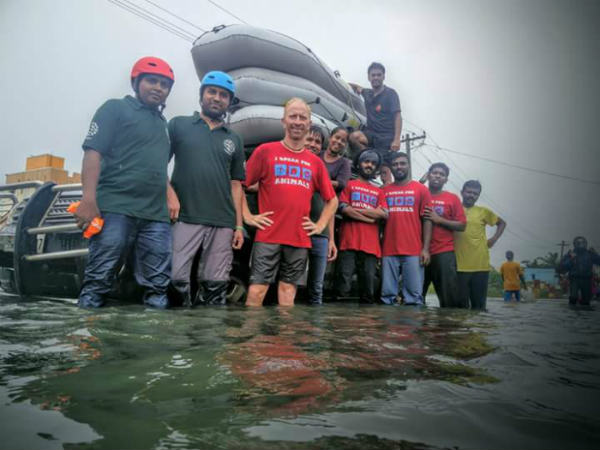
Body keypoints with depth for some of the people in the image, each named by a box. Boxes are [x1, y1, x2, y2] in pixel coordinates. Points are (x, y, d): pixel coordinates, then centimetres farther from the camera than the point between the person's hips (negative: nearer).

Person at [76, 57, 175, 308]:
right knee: (98, 280, -5)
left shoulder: (164, 124, 24)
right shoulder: (116, 108, 6)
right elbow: (93, 152, -6)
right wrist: (89, 199, -18)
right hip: (115, 209, -6)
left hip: (156, 216, 6)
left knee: (158, 287, 4)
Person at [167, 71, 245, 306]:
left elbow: (236, 185, 17)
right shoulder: (179, 124, 11)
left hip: (223, 224, 3)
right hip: (185, 219, -3)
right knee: (175, 280, -9)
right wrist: (169, 194, -12)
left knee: (215, 288, 4)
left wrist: (238, 225, 9)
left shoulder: (234, 140, 19)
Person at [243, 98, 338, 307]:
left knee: (288, 292, 8)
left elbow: (332, 200, 21)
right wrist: (247, 216, -3)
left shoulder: (315, 162, 12)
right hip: (268, 236, -3)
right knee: (256, 291, -5)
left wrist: (320, 225, 10)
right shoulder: (265, 151, 3)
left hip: (300, 240, 3)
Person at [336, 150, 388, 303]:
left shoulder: (379, 192, 22)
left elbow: (384, 214, 6)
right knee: (344, 284, -11)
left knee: (368, 286, 2)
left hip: (371, 245, 4)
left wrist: (357, 209, -1)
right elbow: (344, 208, -3)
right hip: (349, 242, -3)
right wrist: (371, 217, -2)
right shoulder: (349, 185, 13)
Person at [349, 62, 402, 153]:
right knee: (354, 136, -24)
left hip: (386, 136, -4)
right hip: (371, 133, 4)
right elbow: (359, 88, 43)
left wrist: (396, 140, -22)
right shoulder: (368, 94, 16)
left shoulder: (390, 94, -2)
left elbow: (397, 116, -11)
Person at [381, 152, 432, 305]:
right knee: (387, 296, 2)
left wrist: (426, 248, -4)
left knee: (414, 296, -2)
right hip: (388, 252, 2)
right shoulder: (384, 191, 13)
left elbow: (427, 220, 4)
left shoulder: (421, 189, 9)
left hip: (414, 252, -1)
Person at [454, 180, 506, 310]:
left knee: (479, 304, 7)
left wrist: (494, 239, 10)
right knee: (461, 304, 4)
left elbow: (502, 223, 23)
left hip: (481, 266, 2)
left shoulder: (483, 211, 10)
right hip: (459, 265, -2)